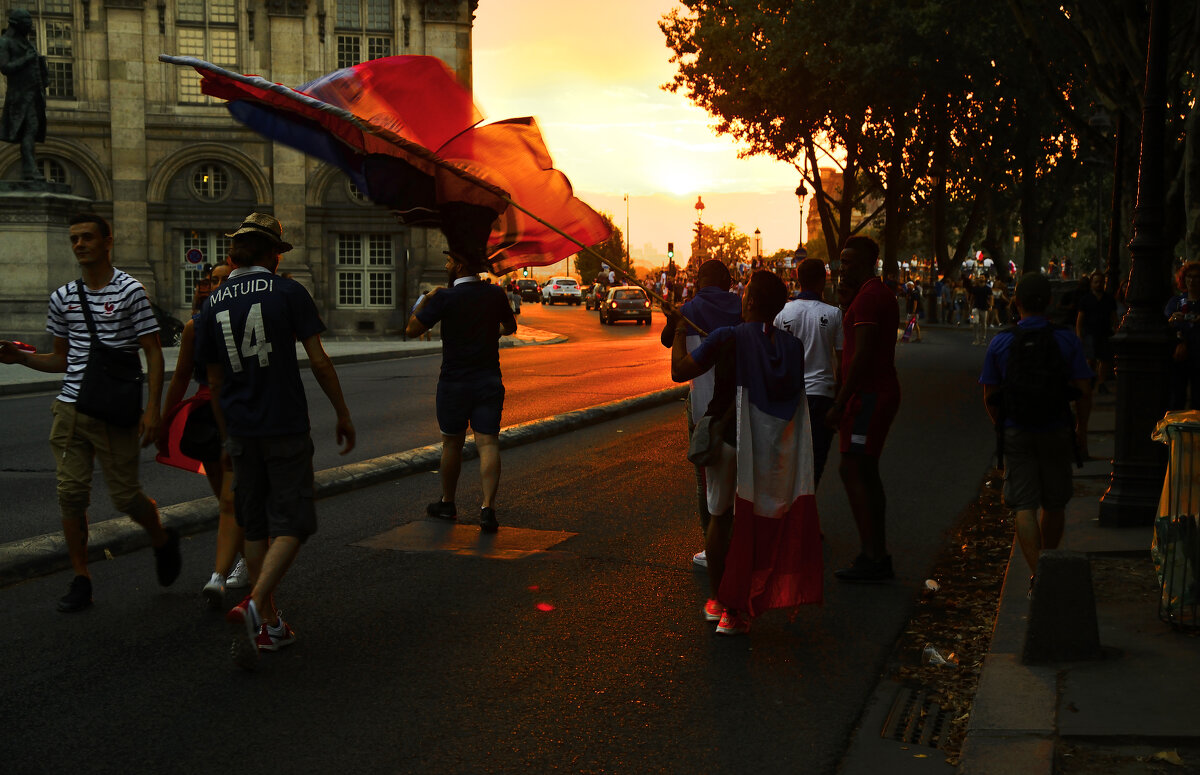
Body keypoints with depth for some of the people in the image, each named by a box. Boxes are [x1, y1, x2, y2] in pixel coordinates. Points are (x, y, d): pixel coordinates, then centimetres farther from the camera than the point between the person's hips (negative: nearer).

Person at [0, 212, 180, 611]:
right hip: (70, 409, 5)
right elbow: (60, 359, 20)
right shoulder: (63, 297, 11)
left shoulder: (130, 291, -4)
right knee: (71, 493, 1)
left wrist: (152, 409, -13)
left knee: (125, 495, -1)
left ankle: (162, 540, 31)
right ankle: (81, 580, 13)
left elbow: (153, 354, -5)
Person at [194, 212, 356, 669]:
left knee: (255, 527, 13)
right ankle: (253, 606, -20)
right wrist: (343, 413, 2)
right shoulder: (288, 292, -5)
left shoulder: (212, 306, 6)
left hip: (242, 432, 4)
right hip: (286, 426, -4)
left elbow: (214, 383, 10)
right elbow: (318, 360, -8)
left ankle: (270, 624, 18)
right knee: (291, 524, 0)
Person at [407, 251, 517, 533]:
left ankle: (447, 504, 28)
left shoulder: (445, 298, -12)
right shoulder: (493, 295, 2)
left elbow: (413, 329, -8)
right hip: (489, 380, 2)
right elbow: (510, 326, 20)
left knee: (452, 443, 13)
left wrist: (425, 300, 7)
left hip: (455, 382, -2)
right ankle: (488, 507, -15)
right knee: (487, 443, -3)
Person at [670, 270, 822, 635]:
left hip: (728, 440, -2)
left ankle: (716, 600, 24)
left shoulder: (729, 338, -14)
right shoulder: (792, 345, -1)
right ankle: (737, 610, 11)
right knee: (752, 523, 8)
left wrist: (680, 331, 1)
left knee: (721, 517, 15)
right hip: (773, 450, 2)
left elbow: (680, 370, -16)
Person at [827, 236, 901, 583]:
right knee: (866, 473, 13)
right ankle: (878, 555, 17)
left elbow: (862, 355, -21)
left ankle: (873, 557, -10)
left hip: (869, 395, -11)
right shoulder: (882, 294, 19)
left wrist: (839, 403, -19)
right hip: (882, 391, 11)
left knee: (852, 471, -10)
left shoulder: (867, 297, -15)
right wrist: (846, 400, 23)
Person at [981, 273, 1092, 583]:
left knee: (1024, 506, 1)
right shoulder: (1067, 339, -5)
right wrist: (1081, 429, 9)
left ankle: (1037, 572, -10)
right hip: (1057, 432, 1)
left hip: (1016, 433, -1)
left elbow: (989, 396, -1)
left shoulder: (1000, 342, -4)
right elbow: (1084, 392, -5)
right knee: (1054, 504, 16)